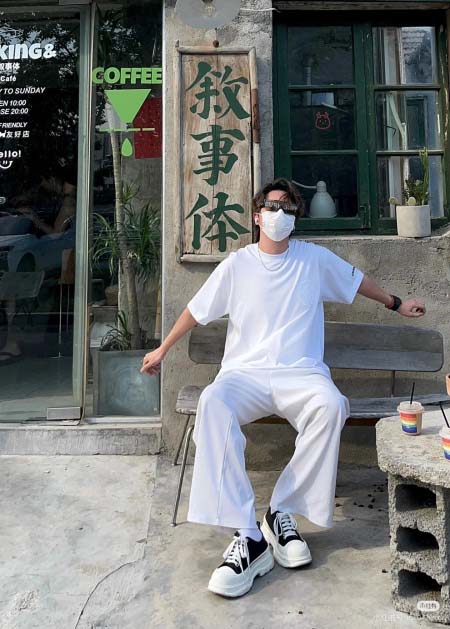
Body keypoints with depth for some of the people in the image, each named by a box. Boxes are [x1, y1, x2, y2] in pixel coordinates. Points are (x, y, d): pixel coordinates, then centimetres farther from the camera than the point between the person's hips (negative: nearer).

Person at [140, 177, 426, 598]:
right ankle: (248, 536, -35)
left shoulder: (315, 259, 11)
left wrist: (395, 304, 37)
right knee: (212, 403, -35)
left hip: (301, 374, 1)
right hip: (246, 373, 0)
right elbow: (197, 310, 17)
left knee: (330, 405, -35)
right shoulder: (237, 265, 8)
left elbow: (356, 280, 28)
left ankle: (282, 512, -20)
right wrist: (162, 350, 23)